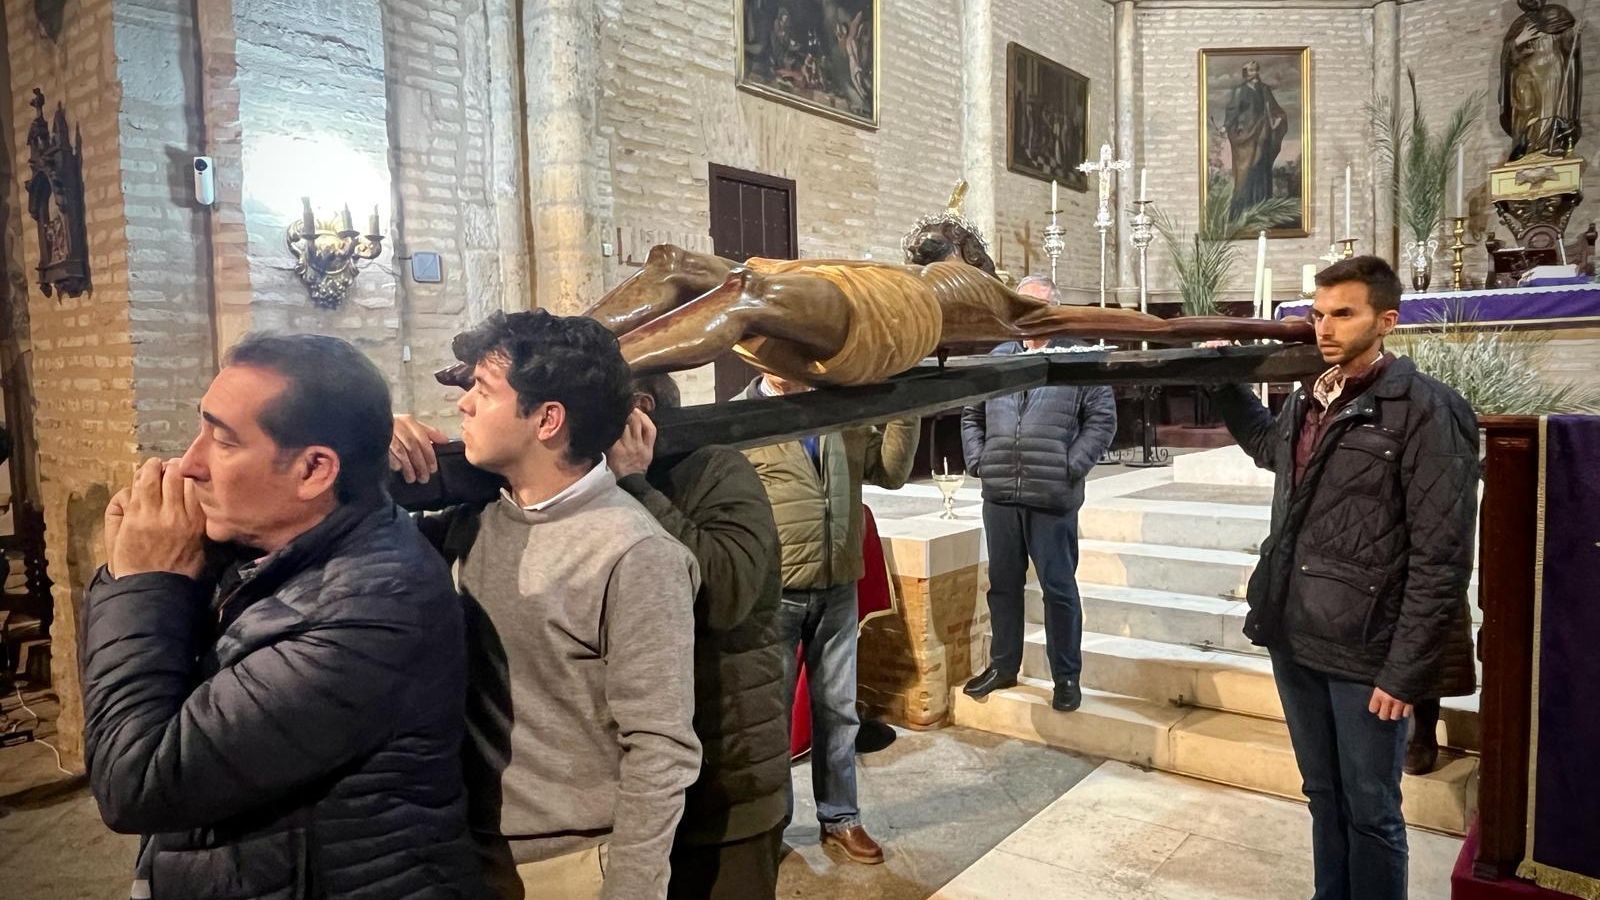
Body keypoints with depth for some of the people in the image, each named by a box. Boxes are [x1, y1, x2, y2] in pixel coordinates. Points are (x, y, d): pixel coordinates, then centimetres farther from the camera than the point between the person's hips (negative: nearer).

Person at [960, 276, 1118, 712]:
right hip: (999, 496, 4)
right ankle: (1003, 665, 29)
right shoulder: (996, 358, 12)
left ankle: (1066, 676, 17)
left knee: (1058, 586, 4)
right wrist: (977, 460, 5)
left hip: (1053, 498, -4)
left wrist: (1072, 468, -10)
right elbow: (972, 415, 18)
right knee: (1003, 583, 14)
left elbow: (1102, 419, -3)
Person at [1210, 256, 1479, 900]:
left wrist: (1405, 671, -16)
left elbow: (1441, 558, -14)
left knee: (1370, 811, 9)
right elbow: (1268, 446, 34)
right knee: (1323, 796, 20)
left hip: (1366, 653, -6)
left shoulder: (1425, 410, -11)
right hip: (1293, 640, 6)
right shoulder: (1306, 401, 8)